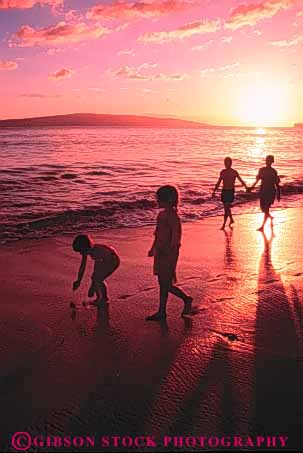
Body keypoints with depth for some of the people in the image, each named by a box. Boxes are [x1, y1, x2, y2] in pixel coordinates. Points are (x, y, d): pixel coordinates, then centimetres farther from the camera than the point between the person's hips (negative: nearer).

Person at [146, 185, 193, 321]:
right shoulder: (162, 214, 9)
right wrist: (153, 248, 24)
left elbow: (175, 238, -19)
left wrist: (171, 255, -20)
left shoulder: (172, 216, -18)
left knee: (167, 285, 0)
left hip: (168, 253, -9)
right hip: (160, 252, 9)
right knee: (162, 283, 14)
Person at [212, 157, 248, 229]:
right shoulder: (222, 172, 6)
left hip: (230, 191, -5)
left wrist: (246, 188, -9)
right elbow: (218, 182, 14)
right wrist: (214, 191, 11)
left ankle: (224, 224, -8)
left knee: (226, 208, -11)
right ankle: (231, 220, 36)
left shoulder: (234, 172, -7)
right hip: (224, 191, 5)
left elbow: (241, 181, -2)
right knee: (226, 207, 15)